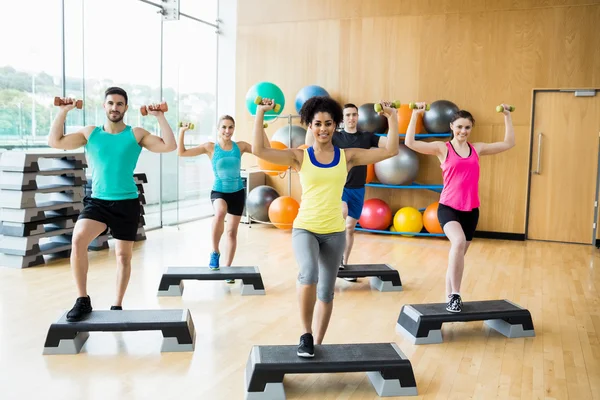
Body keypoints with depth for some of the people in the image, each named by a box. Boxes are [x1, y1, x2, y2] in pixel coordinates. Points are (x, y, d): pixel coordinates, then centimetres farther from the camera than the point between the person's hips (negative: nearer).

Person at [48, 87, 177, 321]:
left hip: (127, 203, 0)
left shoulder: (136, 134, 1)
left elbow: (169, 146, -8)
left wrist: (160, 116, -9)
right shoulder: (90, 133, 6)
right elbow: (55, 141, 1)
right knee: (78, 240, -24)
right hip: (97, 201, 1)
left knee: (123, 255, 8)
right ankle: (83, 300, -12)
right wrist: (63, 111, 0)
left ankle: (117, 305, 24)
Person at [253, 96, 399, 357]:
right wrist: (260, 113, -11)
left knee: (326, 292, 11)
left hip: (335, 232, 3)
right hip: (304, 228, -2)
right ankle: (305, 334, -10)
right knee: (309, 273, -31)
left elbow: (390, 151, 1)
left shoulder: (348, 156, 2)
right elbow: (259, 150, -12)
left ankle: (317, 343, 30)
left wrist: (392, 118, -1)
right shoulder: (299, 157, -2)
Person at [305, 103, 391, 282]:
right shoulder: (335, 137, -1)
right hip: (339, 186, -3)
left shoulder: (367, 137, 4)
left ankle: (344, 263, 21)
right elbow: (310, 143, -13)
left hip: (358, 189, 3)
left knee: (350, 227, 8)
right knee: (342, 212, -31)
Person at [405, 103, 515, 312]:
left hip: (471, 210, 5)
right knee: (459, 241, -32)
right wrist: (415, 114, -11)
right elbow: (410, 142, -11)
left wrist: (507, 116, 20)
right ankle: (455, 295, -23)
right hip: (448, 207, -5)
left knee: (459, 254, 13)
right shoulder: (442, 148, -1)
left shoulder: (477, 149, 10)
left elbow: (508, 143, 20)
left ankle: (449, 297, 29)